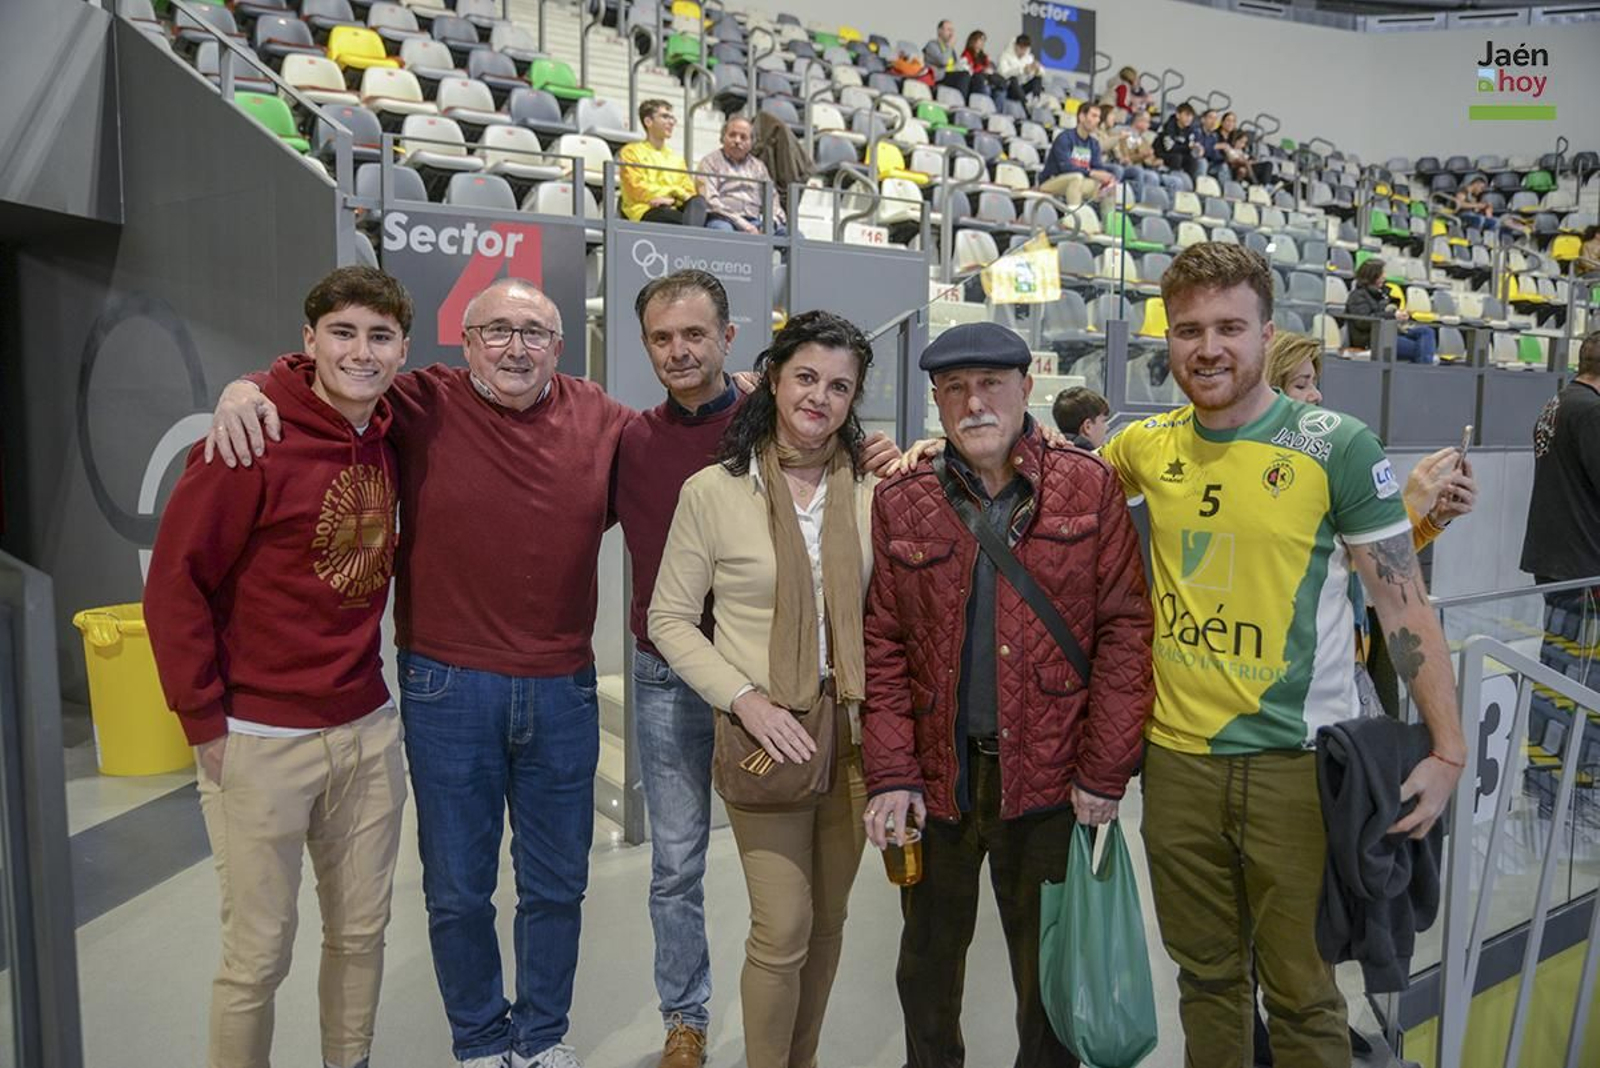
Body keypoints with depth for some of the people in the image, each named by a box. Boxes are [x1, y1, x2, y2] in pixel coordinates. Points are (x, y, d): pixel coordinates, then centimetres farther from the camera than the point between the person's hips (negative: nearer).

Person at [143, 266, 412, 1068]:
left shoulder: (388, 440, 3)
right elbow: (175, 582, -13)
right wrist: (204, 720, -11)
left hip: (369, 731, 5)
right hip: (260, 741, -5)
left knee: (362, 932, 17)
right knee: (258, 955, 8)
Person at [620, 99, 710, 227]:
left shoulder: (676, 157, 31)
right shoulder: (631, 151, 17)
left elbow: (689, 193, 19)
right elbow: (637, 188, 1)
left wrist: (672, 199, -5)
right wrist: (674, 191, -1)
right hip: (645, 212, -4)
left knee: (698, 200, -33)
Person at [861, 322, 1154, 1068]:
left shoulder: (1089, 488, -3)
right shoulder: (899, 503, 1)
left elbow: (1125, 629, -5)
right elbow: (884, 646, 0)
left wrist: (1106, 770, -8)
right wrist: (890, 773, -7)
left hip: (1050, 780, -1)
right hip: (936, 776, 2)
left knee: (1049, 967, 16)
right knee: (928, 964, 18)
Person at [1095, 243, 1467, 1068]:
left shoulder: (1337, 446, -9)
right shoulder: (1148, 445, 2)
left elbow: (1402, 602, -6)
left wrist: (1447, 750, -9)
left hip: (1299, 760, -3)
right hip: (1177, 754, 4)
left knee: (1302, 991, 11)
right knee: (1206, 975, 20)